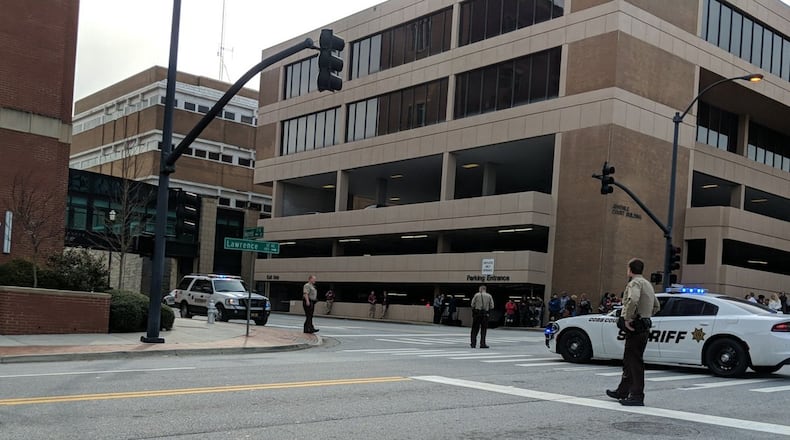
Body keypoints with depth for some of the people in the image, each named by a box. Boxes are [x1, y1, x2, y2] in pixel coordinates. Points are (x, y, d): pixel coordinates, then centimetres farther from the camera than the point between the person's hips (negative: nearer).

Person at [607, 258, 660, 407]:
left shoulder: (635, 283, -12)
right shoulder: (648, 284, 20)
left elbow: (633, 300, -32)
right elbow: (656, 306, 29)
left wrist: (627, 318, -23)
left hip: (635, 327, -10)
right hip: (644, 326, 10)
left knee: (635, 362, -8)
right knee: (629, 361, 18)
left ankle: (637, 396, -8)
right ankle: (623, 391, 27)